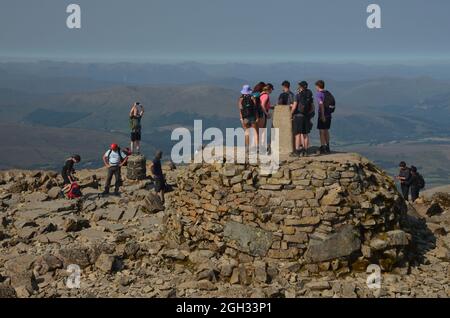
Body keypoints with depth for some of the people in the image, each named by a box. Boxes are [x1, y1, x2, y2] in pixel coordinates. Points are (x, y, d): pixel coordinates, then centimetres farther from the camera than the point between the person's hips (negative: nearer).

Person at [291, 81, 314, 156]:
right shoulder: (310, 96, 8)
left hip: (298, 116, -5)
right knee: (306, 134, 9)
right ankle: (306, 150, 10)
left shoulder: (298, 95, -9)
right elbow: (312, 108, 10)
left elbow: (294, 107, -11)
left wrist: (291, 114, 3)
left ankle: (297, 150, -5)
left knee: (298, 134, -2)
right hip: (306, 117, 5)